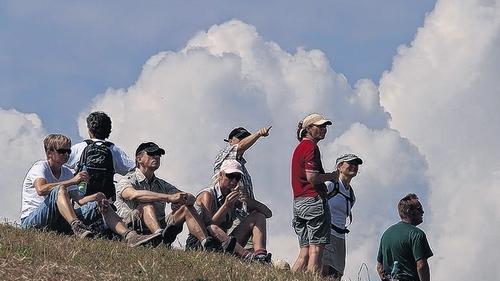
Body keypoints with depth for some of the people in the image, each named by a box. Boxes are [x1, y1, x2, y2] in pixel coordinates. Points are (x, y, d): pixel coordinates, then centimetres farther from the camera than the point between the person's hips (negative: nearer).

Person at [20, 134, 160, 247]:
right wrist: (72, 181, -27)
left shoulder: (66, 172, 19)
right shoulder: (40, 167, -5)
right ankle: (78, 228, -57)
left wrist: (96, 197, -13)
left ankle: (129, 236, -25)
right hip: (31, 220, -7)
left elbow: (79, 200, 9)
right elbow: (41, 189, -28)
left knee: (99, 205, -4)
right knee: (59, 189, -33)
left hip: (57, 222, 7)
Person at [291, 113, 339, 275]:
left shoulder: (299, 148, 23)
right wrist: (332, 176, -3)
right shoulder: (311, 147, -8)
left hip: (298, 202, 9)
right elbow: (312, 177, -18)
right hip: (314, 200, -9)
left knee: (305, 252, 8)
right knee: (316, 250, -11)